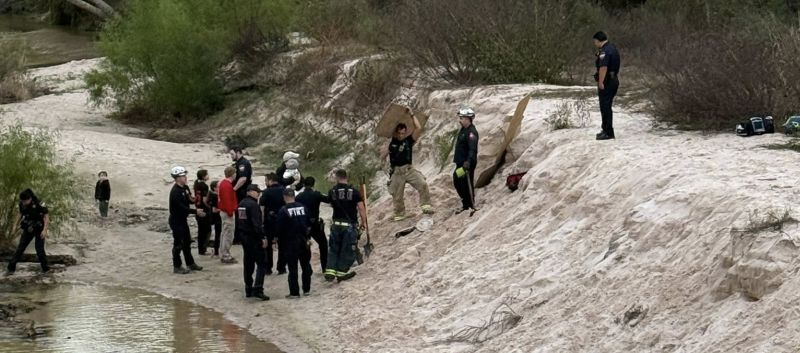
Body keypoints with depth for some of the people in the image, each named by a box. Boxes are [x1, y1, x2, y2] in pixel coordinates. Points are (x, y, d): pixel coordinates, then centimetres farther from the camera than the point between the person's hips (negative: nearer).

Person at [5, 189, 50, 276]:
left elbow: (46, 216, -20)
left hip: (39, 229, -4)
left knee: (39, 249, -12)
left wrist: (45, 230, -28)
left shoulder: (39, 204, -24)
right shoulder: (22, 204, -8)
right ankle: (11, 268, -3)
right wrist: (16, 225, 6)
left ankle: (45, 269, 6)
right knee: (20, 247, -4)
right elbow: (21, 214, 12)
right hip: (28, 229, 4)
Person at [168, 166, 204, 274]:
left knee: (187, 242, 17)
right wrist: (196, 212, -27)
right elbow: (181, 207, -27)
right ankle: (177, 267, 8)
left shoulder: (185, 188, 5)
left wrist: (191, 199, -9)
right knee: (178, 244, -2)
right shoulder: (175, 192, -23)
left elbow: (188, 200, 16)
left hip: (183, 219, 9)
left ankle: (190, 263, 29)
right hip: (176, 220, -9)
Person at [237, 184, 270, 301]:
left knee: (248, 264, 15)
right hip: (254, 238, -9)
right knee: (261, 264, -7)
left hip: (244, 237, 9)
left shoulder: (241, 204, 11)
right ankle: (257, 289, -16)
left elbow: (238, 222, 18)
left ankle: (248, 290, 18)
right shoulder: (253, 205, -18)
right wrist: (262, 237, -19)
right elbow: (257, 223, -23)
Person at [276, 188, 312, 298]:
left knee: (292, 268, 1)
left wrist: (279, 240, 4)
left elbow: (280, 228, -10)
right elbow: (309, 225, 6)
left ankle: (294, 292, 2)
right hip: (304, 241, 4)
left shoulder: (283, 211, -12)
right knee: (306, 265, 15)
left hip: (290, 242, -4)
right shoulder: (302, 207, 1)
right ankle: (307, 289, 20)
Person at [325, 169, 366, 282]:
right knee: (347, 250, 7)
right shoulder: (354, 191, -7)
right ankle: (341, 273, 9)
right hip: (350, 225, -2)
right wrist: (362, 222, 4)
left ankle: (330, 271, 6)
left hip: (336, 224, 2)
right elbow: (361, 208, -8)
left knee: (333, 249, 13)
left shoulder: (332, 191, -1)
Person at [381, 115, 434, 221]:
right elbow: (382, 157, 1)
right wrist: (387, 147, -7)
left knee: (422, 184, -22)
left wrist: (412, 116, -4)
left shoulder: (409, 140, 2)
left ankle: (426, 206, -17)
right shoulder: (391, 143, 2)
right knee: (397, 196, 7)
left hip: (409, 169, 0)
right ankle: (399, 215, 24)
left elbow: (419, 128, -10)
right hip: (396, 172, 0)